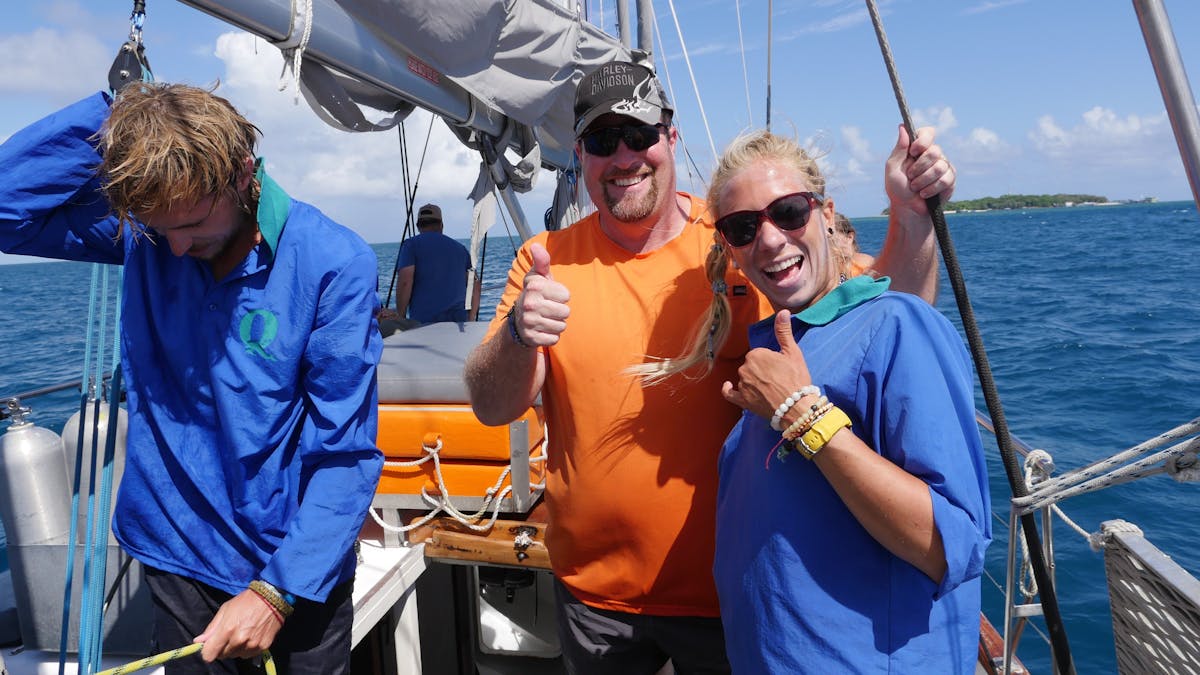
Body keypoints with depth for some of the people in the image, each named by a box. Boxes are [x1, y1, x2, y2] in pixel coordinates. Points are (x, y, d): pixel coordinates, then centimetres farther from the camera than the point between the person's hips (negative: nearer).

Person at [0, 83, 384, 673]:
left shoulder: (333, 264, -20)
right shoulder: (144, 231, -6)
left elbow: (346, 455, -19)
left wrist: (277, 591, -22)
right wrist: (115, 111, -19)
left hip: (297, 561, -3)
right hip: (179, 553, 3)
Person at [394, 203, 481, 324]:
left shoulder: (411, 245, 4)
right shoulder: (459, 248, 17)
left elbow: (405, 282, -9)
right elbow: (475, 284, 15)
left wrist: (400, 318, -3)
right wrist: (470, 320, 20)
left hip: (423, 320, -4)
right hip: (458, 319, 4)